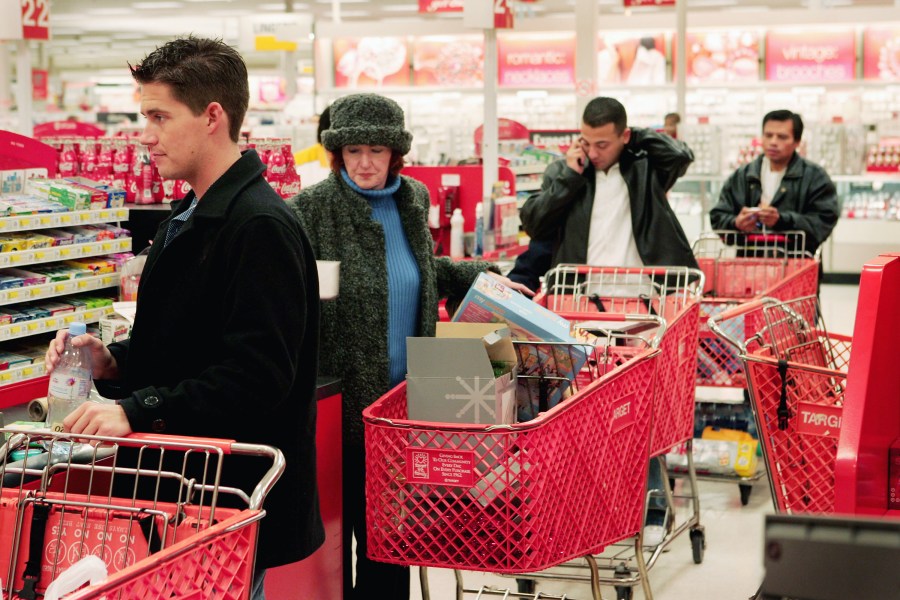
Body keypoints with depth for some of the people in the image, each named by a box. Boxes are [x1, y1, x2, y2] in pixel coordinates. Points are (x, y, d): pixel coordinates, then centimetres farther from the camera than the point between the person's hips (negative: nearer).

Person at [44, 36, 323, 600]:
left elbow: (258, 375, -25)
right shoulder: (188, 219, 14)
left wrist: (138, 410, -29)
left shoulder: (261, 226, -18)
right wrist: (112, 360, 3)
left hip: (236, 487, -9)